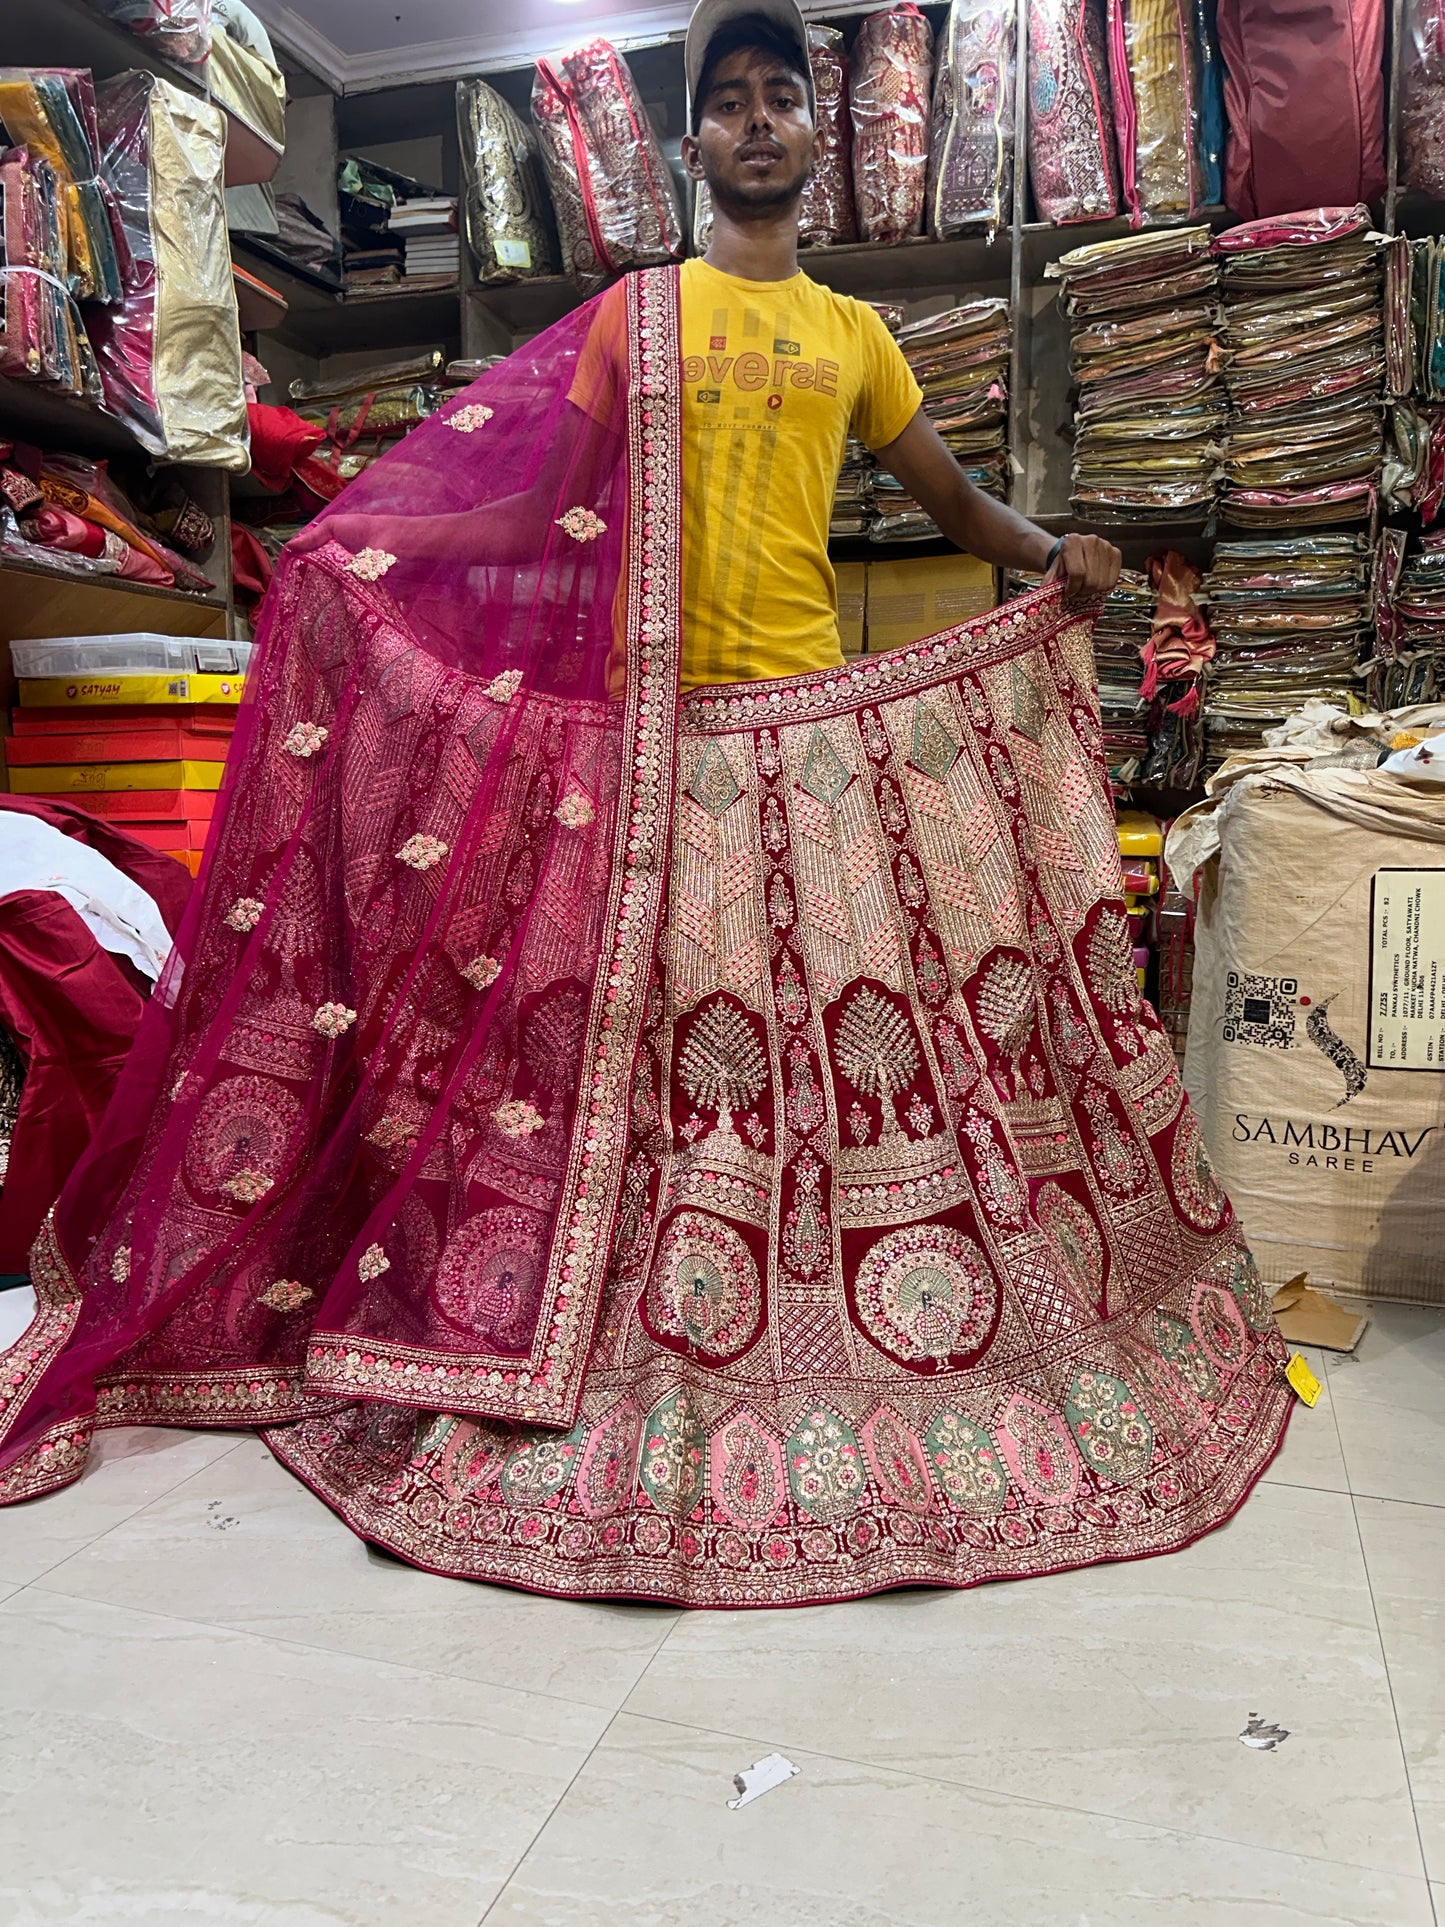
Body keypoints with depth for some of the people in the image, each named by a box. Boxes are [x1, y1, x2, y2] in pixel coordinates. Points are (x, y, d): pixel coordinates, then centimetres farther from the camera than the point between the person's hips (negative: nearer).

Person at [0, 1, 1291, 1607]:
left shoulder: (854, 333, 17)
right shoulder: (635, 314, 12)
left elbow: (951, 499, 19)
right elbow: (546, 512, 7)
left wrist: (1050, 554, 0)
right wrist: (359, 549, -2)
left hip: (822, 723, 2)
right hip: (650, 726, -1)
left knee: (850, 1020, 1)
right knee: (640, 1020, 0)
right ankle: (635, 1343, 15)